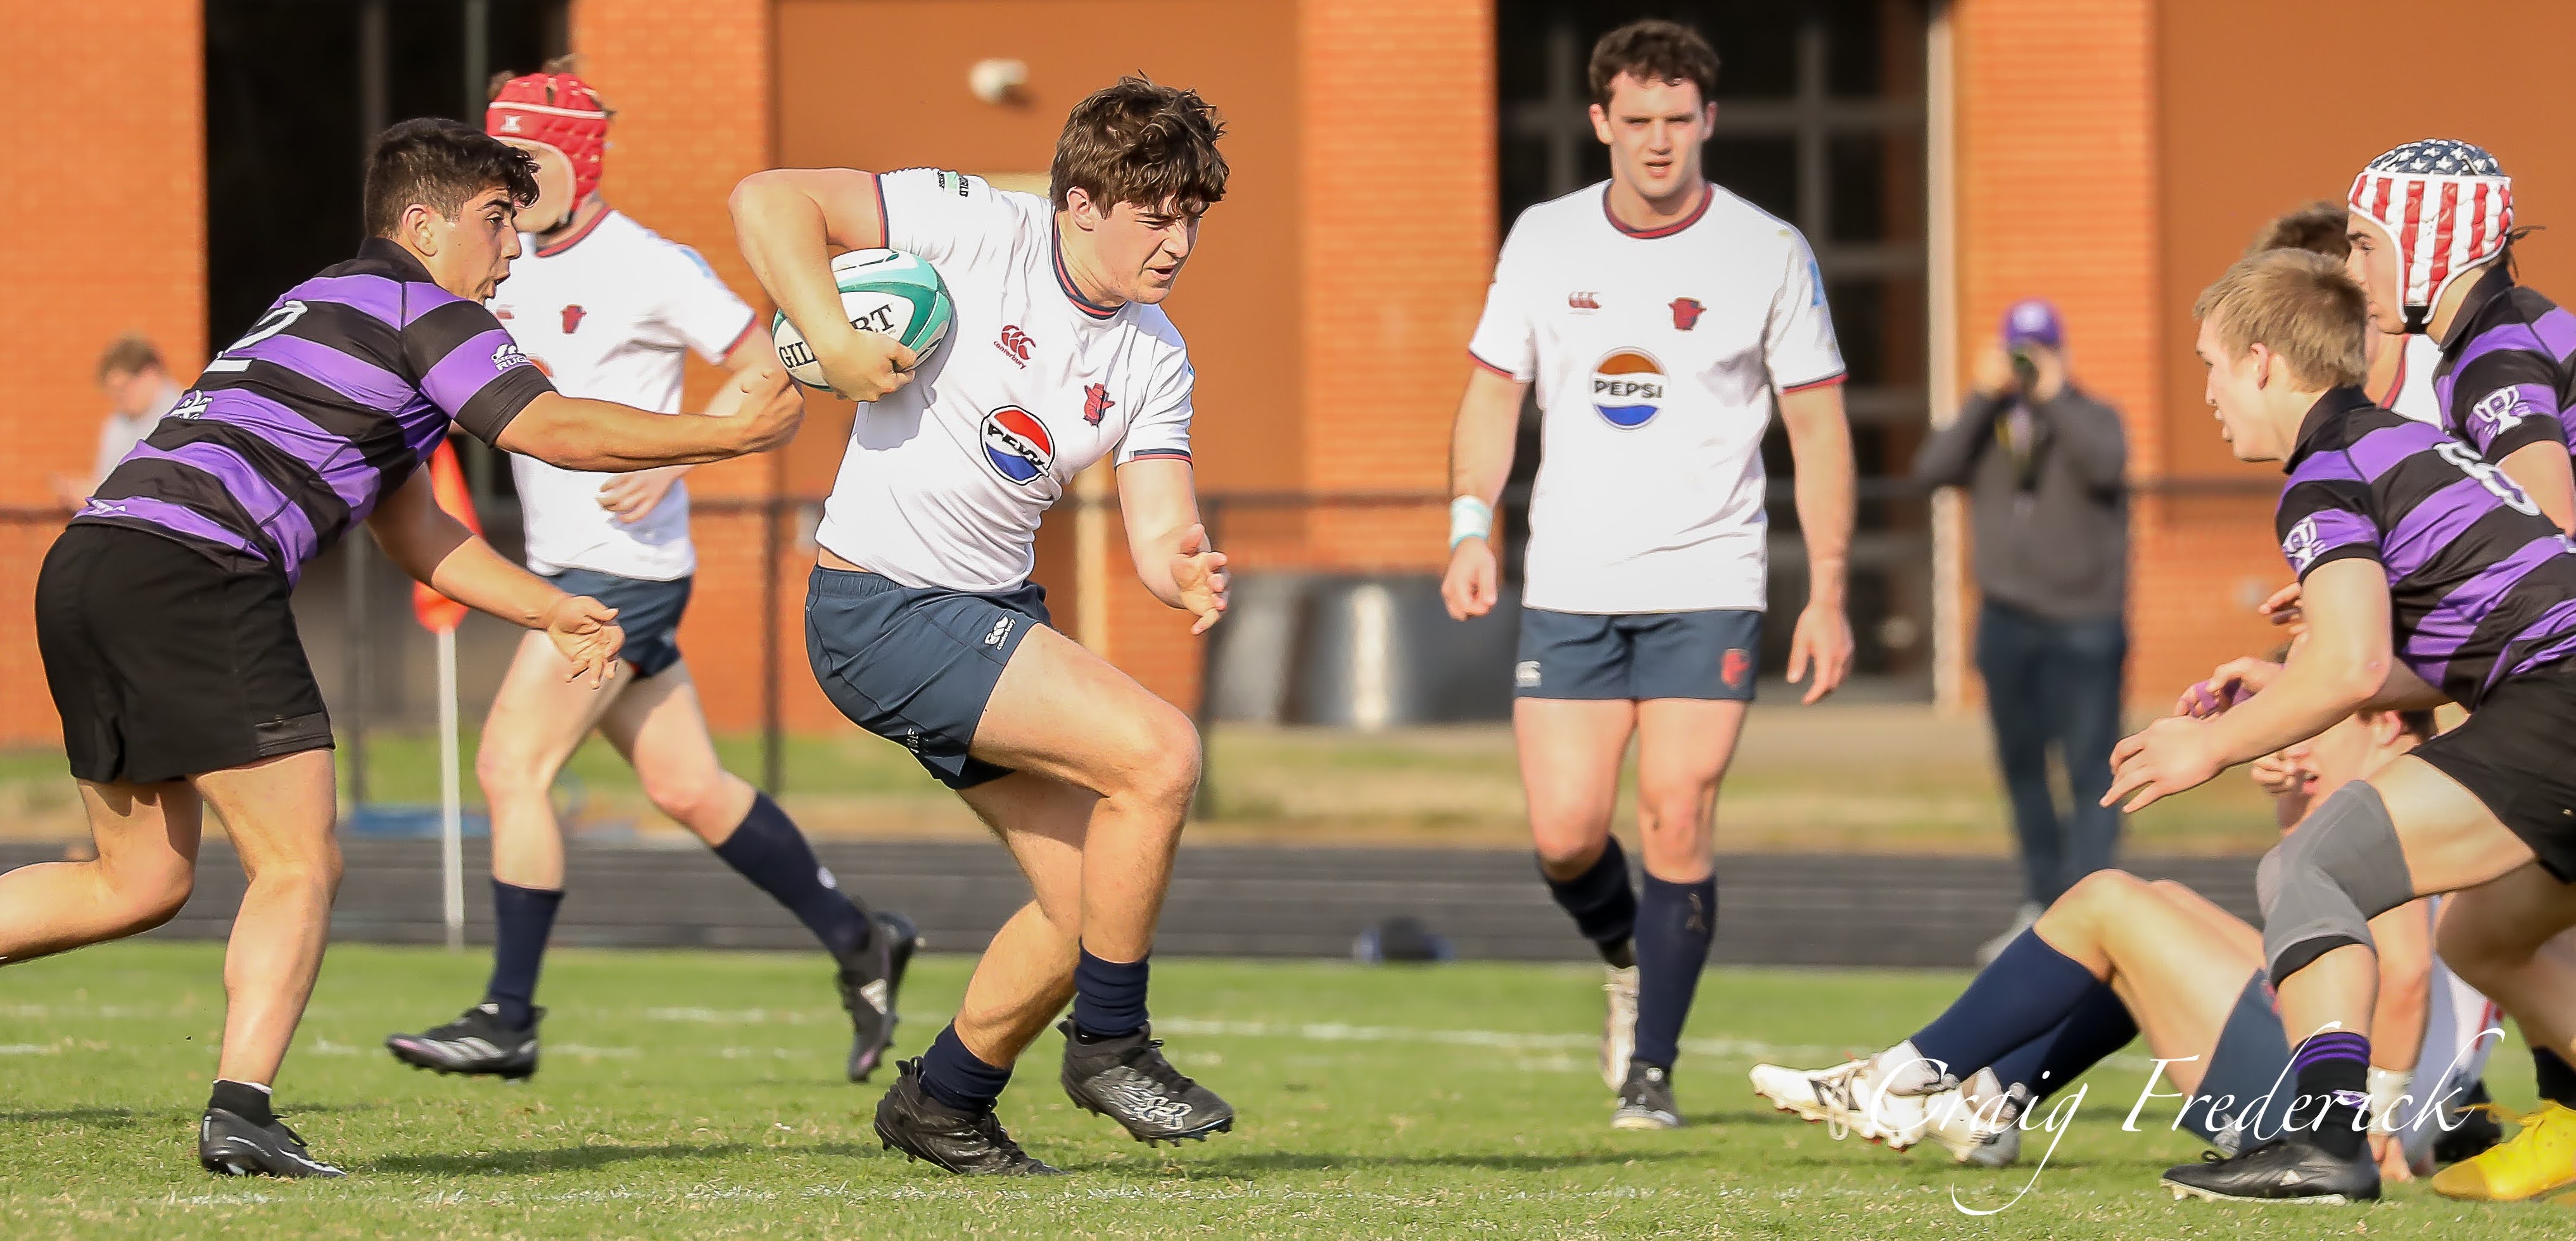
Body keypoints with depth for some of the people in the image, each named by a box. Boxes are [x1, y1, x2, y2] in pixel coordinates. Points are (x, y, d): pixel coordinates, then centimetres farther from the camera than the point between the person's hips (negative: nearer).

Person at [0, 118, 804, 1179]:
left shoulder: (326, 312, 31)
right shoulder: (424, 310, 1)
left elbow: (414, 534, 32)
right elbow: (553, 431, -8)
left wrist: (552, 610, 26)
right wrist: (730, 432, 0)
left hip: (89, 570, 9)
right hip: (194, 575, -9)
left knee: (139, 882, 17)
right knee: (299, 868, -5)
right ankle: (240, 1110, -17)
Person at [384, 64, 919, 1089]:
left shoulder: (646, 270, -12)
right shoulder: (509, 269, 11)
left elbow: (769, 374, -10)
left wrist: (673, 458, -22)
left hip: (624, 566, -8)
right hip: (560, 565, 8)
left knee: (510, 769, -13)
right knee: (687, 787, 12)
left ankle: (507, 1021, -8)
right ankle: (859, 943, 25)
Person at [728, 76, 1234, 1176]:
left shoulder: (1154, 360, 6)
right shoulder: (979, 231, -13)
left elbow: (1158, 529, -3)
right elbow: (768, 199, -14)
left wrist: (1187, 571, -26)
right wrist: (833, 342, -25)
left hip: (997, 616, 8)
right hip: (883, 611, -8)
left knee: (1089, 900, 4)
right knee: (1157, 752, -21)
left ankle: (945, 1100, 27)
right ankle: (1109, 1044, -6)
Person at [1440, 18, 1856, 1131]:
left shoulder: (1769, 253, -2)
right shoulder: (1542, 242, 4)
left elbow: (1818, 426, 1)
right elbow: (1495, 390, 11)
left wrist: (1827, 596, -4)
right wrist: (1472, 526, -5)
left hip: (1706, 587, -2)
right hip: (1568, 588, 2)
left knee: (1676, 820, -11)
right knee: (1564, 832, -4)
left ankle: (1651, 1069, -1)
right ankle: (1626, 957, 29)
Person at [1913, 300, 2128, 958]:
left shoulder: (2091, 417, -1)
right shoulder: (1988, 422, 8)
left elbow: (2106, 466, -24)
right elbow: (1933, 469, -9)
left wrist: (2055, 397, -19)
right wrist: (1981, 397, -14)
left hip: (2084, 623, -5)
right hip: (2007, 622, 5)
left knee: (2091, 772, -10)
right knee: (2021, 766, 13)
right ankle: (2040, 906, 25)